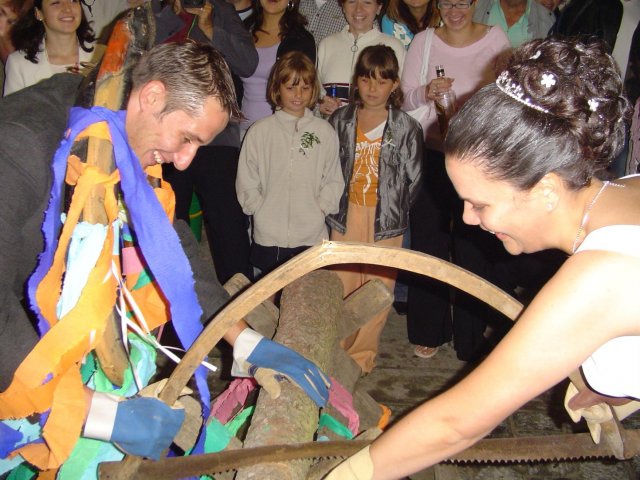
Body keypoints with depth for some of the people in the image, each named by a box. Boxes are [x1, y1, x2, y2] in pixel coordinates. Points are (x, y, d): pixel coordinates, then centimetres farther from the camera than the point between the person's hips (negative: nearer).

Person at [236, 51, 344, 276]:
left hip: (312, 238, 0)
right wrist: (262, 213, -5)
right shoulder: (260, 131, 1)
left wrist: (319, 210, -4)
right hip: (268, 238, 0)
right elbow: (246, 181, 3)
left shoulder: (325, 131, 4)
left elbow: (333, 180, 7)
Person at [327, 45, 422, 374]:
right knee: (341, 285, 8)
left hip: (386, 219, -1)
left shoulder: (407, 128, -6)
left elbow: (413, 179, 0)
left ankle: (362, 357, 21)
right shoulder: (340, 120, 1)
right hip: (346, 215, 2)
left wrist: (394, 208, -1)